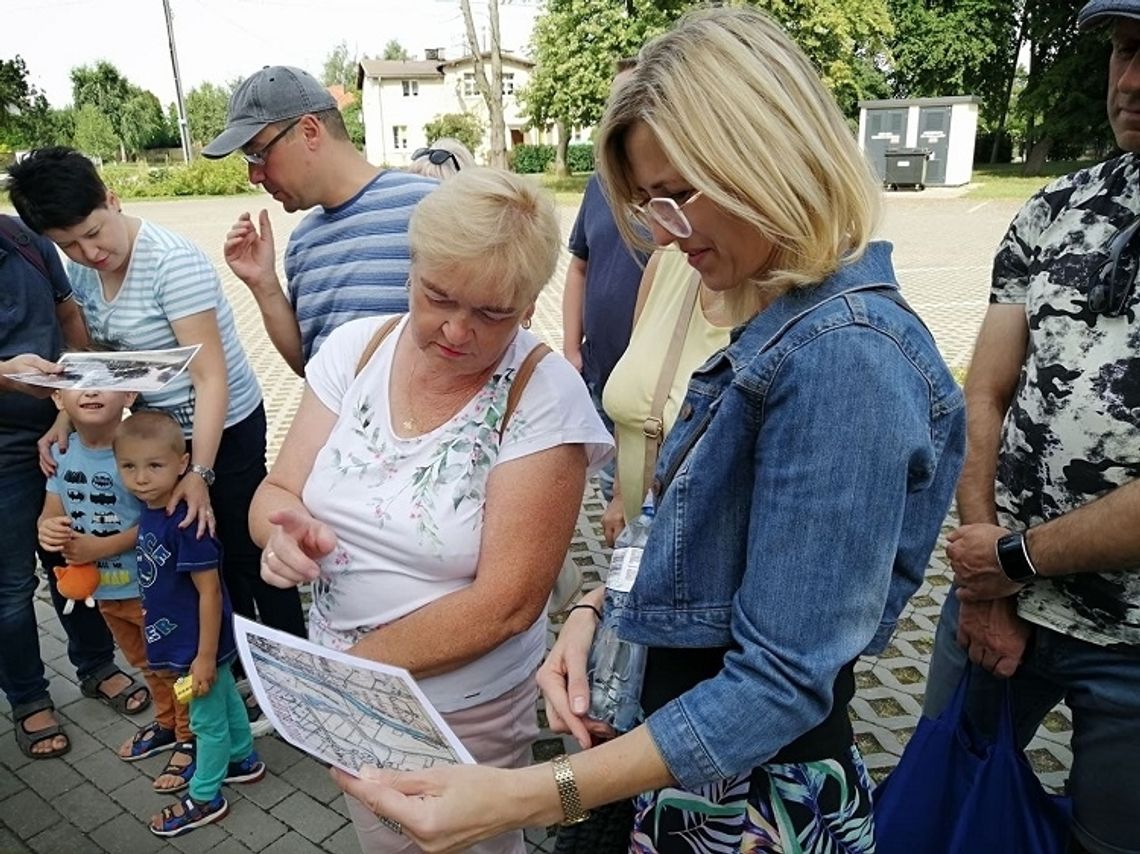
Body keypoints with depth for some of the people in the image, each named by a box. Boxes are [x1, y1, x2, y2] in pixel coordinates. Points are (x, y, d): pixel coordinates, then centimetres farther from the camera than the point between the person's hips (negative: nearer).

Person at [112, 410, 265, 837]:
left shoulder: (185, 522, -30)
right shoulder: (149, 511, -4)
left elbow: (209, 591, -26)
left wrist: (204, 656, -21)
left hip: (198, 643, -8)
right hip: (179, 640, 8)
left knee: (207, 720, 13)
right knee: (226, 699, 26)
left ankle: (204, 798, 32)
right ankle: (243, 759, 47)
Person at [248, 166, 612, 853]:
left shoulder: (544, 396, -21)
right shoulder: (355, 348, -7)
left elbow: (509, 602, -23)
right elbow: (278, 491, -4)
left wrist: (349, 665, -22)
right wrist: (286, 531, -27)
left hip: (469, 714, -4)